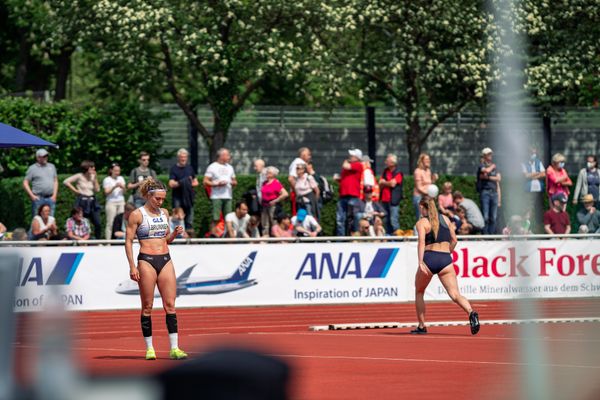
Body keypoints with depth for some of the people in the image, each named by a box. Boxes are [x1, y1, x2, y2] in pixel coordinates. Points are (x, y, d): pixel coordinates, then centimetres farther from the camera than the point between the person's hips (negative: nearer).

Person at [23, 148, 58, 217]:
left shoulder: (51, 166, 15)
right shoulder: (32, 168, 2)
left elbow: (55, 181, 17)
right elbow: (25, 183, 1)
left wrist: (54, 195, 5)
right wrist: (32, 195, -7)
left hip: (51, 198, 4)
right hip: (38, 198, -4)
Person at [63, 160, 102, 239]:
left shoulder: (93, 176, 8)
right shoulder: (79, 176, -6)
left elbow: (97, 190, 3)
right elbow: (66, 182, -9)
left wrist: (95, 179, -4)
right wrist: (75, 190, -8)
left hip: (92, 202, 4)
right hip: (82, 202, -4)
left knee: (98, 224, -2)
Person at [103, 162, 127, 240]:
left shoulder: (121, 178, 14)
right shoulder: (107, 180, 1)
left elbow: (124, 192, 15)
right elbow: (106, 192, -6)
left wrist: (122, 187, -6)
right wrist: (114, 187, -18)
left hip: (121, 202, 4)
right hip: (111, 202, -4)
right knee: (110, 222, -10)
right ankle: (108, 240, -11)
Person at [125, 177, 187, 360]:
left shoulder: (164, 213, 12)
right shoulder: (137, 215, -4)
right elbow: (128, 241, -4)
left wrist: (175, 233, 0)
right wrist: (132, 266, -11)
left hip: (165, 260, 5)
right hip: (146, 261, -5)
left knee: (170, 305, -1)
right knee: (147, 307, 1)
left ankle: (174, 348, -2)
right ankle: (149, 348, 7)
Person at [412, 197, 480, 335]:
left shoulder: (422, 222, 3)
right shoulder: (445, 219, 16)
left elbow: (422, 242, -13)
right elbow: (454, 240, 19)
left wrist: (420, 262, -21)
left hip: (429, 258, -3)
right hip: (445, 259, 3)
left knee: (419, 292, 21)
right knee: (455, 294, -8)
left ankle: (421, 326, 20)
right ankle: (471, 312, -37)